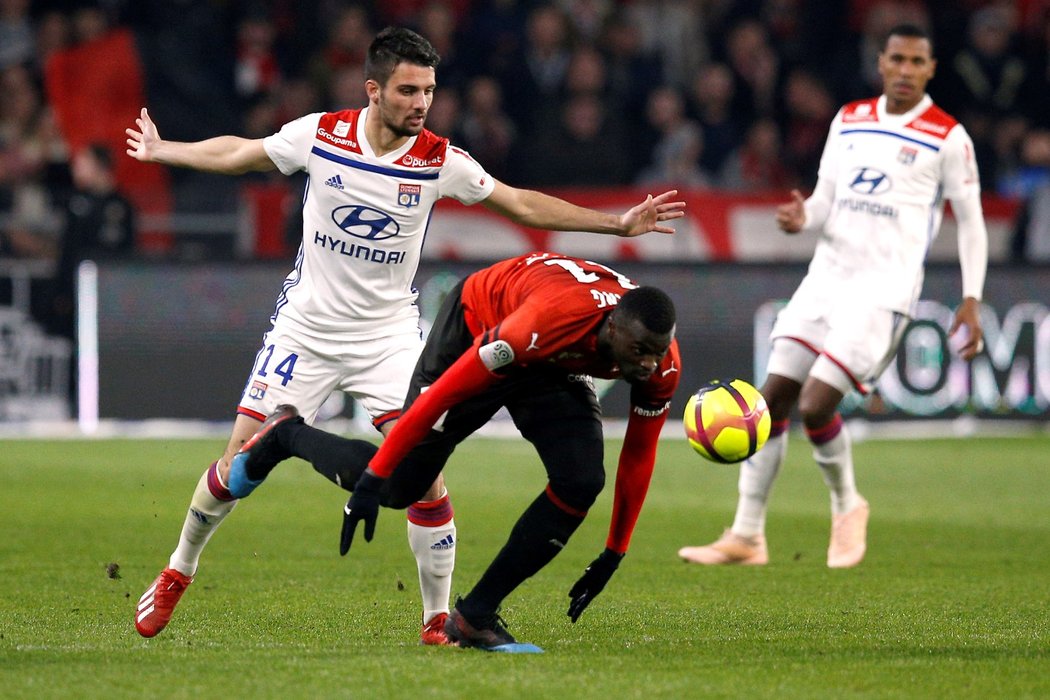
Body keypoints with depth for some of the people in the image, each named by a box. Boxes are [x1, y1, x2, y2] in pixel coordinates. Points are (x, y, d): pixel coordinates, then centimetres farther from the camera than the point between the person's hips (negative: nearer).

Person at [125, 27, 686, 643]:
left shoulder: (439, 160, -10)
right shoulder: (321, 134, -9)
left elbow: (523, 204, 0)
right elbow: (238, 154, 9)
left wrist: (618, 223, -4)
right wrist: (160, 151, 20)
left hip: (388, 336, 0)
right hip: (306, 328, 0)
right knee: (239, 465, 0)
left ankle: (439, 620, 0)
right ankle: (178, 574, 25)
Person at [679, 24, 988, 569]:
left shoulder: (947, 137, -2)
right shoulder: (849, 120, 13)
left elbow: (971, 220, 1)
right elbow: (826, 199, 15)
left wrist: (971, 300, -5)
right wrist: (802, 218, -8)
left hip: (884, 288, -6)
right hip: (826, 274, 6)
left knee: (815, 405, -16)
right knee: (774, 397, -1)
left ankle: (846, 507, 11)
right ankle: (747, 535, 5)